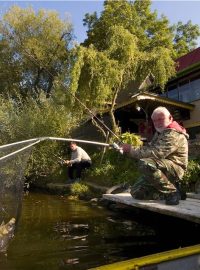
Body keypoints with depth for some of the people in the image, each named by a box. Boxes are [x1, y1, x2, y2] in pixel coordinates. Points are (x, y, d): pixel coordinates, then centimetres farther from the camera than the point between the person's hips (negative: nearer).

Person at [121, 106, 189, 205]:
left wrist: (132, 150, -23)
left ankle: (172, 191, -18)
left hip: (174, 169, -9)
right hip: (161, 169, 9)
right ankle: (170, 186, 8)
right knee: (136, 192, 2)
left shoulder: (173, 134, -18)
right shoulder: (159, 132, 15)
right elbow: (149, 148, 14)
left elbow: (156, 153, -30)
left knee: (145, 163, -36)